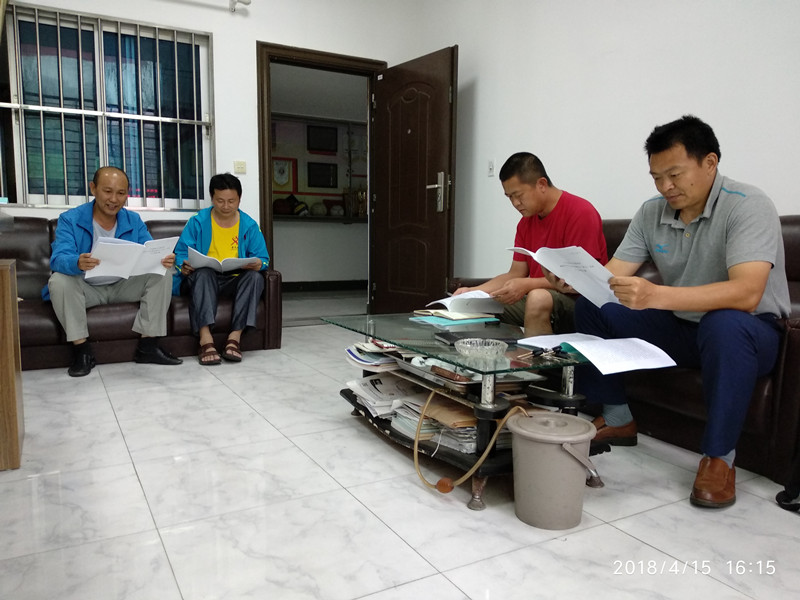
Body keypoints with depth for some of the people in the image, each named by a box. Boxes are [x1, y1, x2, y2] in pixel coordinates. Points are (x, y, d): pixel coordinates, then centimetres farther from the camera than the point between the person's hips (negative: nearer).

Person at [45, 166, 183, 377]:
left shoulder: (133, 221, 0)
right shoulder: (70, 219, -10)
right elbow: (59, 258, -26)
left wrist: (164, 260, -37)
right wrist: (78, 263, -52)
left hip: (123, 287, 3)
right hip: (87, 288, -3)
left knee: (161, 275, -18)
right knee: (59, 280, -31)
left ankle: (148, 345, -17)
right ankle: (81, 349, -21)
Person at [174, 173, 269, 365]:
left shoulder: (249, 225, 9)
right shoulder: (197, 222, 6)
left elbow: (263, 258, 6)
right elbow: (181, 253, 3)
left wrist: (258, 264, -19)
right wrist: (185, 265, -22)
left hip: (235, 280, 2)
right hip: (203, 279, -1)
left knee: (255, 276, -29)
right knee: (203, 273, -35)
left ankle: (235, 336, -36)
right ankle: (205, 338, -47)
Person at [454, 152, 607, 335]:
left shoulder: (580, 213, -12)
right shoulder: (526, 222, 13)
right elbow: (515, 274, 12)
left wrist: (527, 285, -25)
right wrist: (472, 292, -1)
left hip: (579, 301, -7)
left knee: (538, 298, -37)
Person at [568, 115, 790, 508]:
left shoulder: (747, 206, -21)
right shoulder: (652, 213, -2)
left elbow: (745, 293, -36)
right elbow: (612, 275, -8)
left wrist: (655, 296, -48)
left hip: (748, 332, -5)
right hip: (680, 327, 6)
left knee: (725, 324, -40)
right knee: (592, 309, -6)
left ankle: (719, 456, -21)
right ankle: (617, 420, 6)